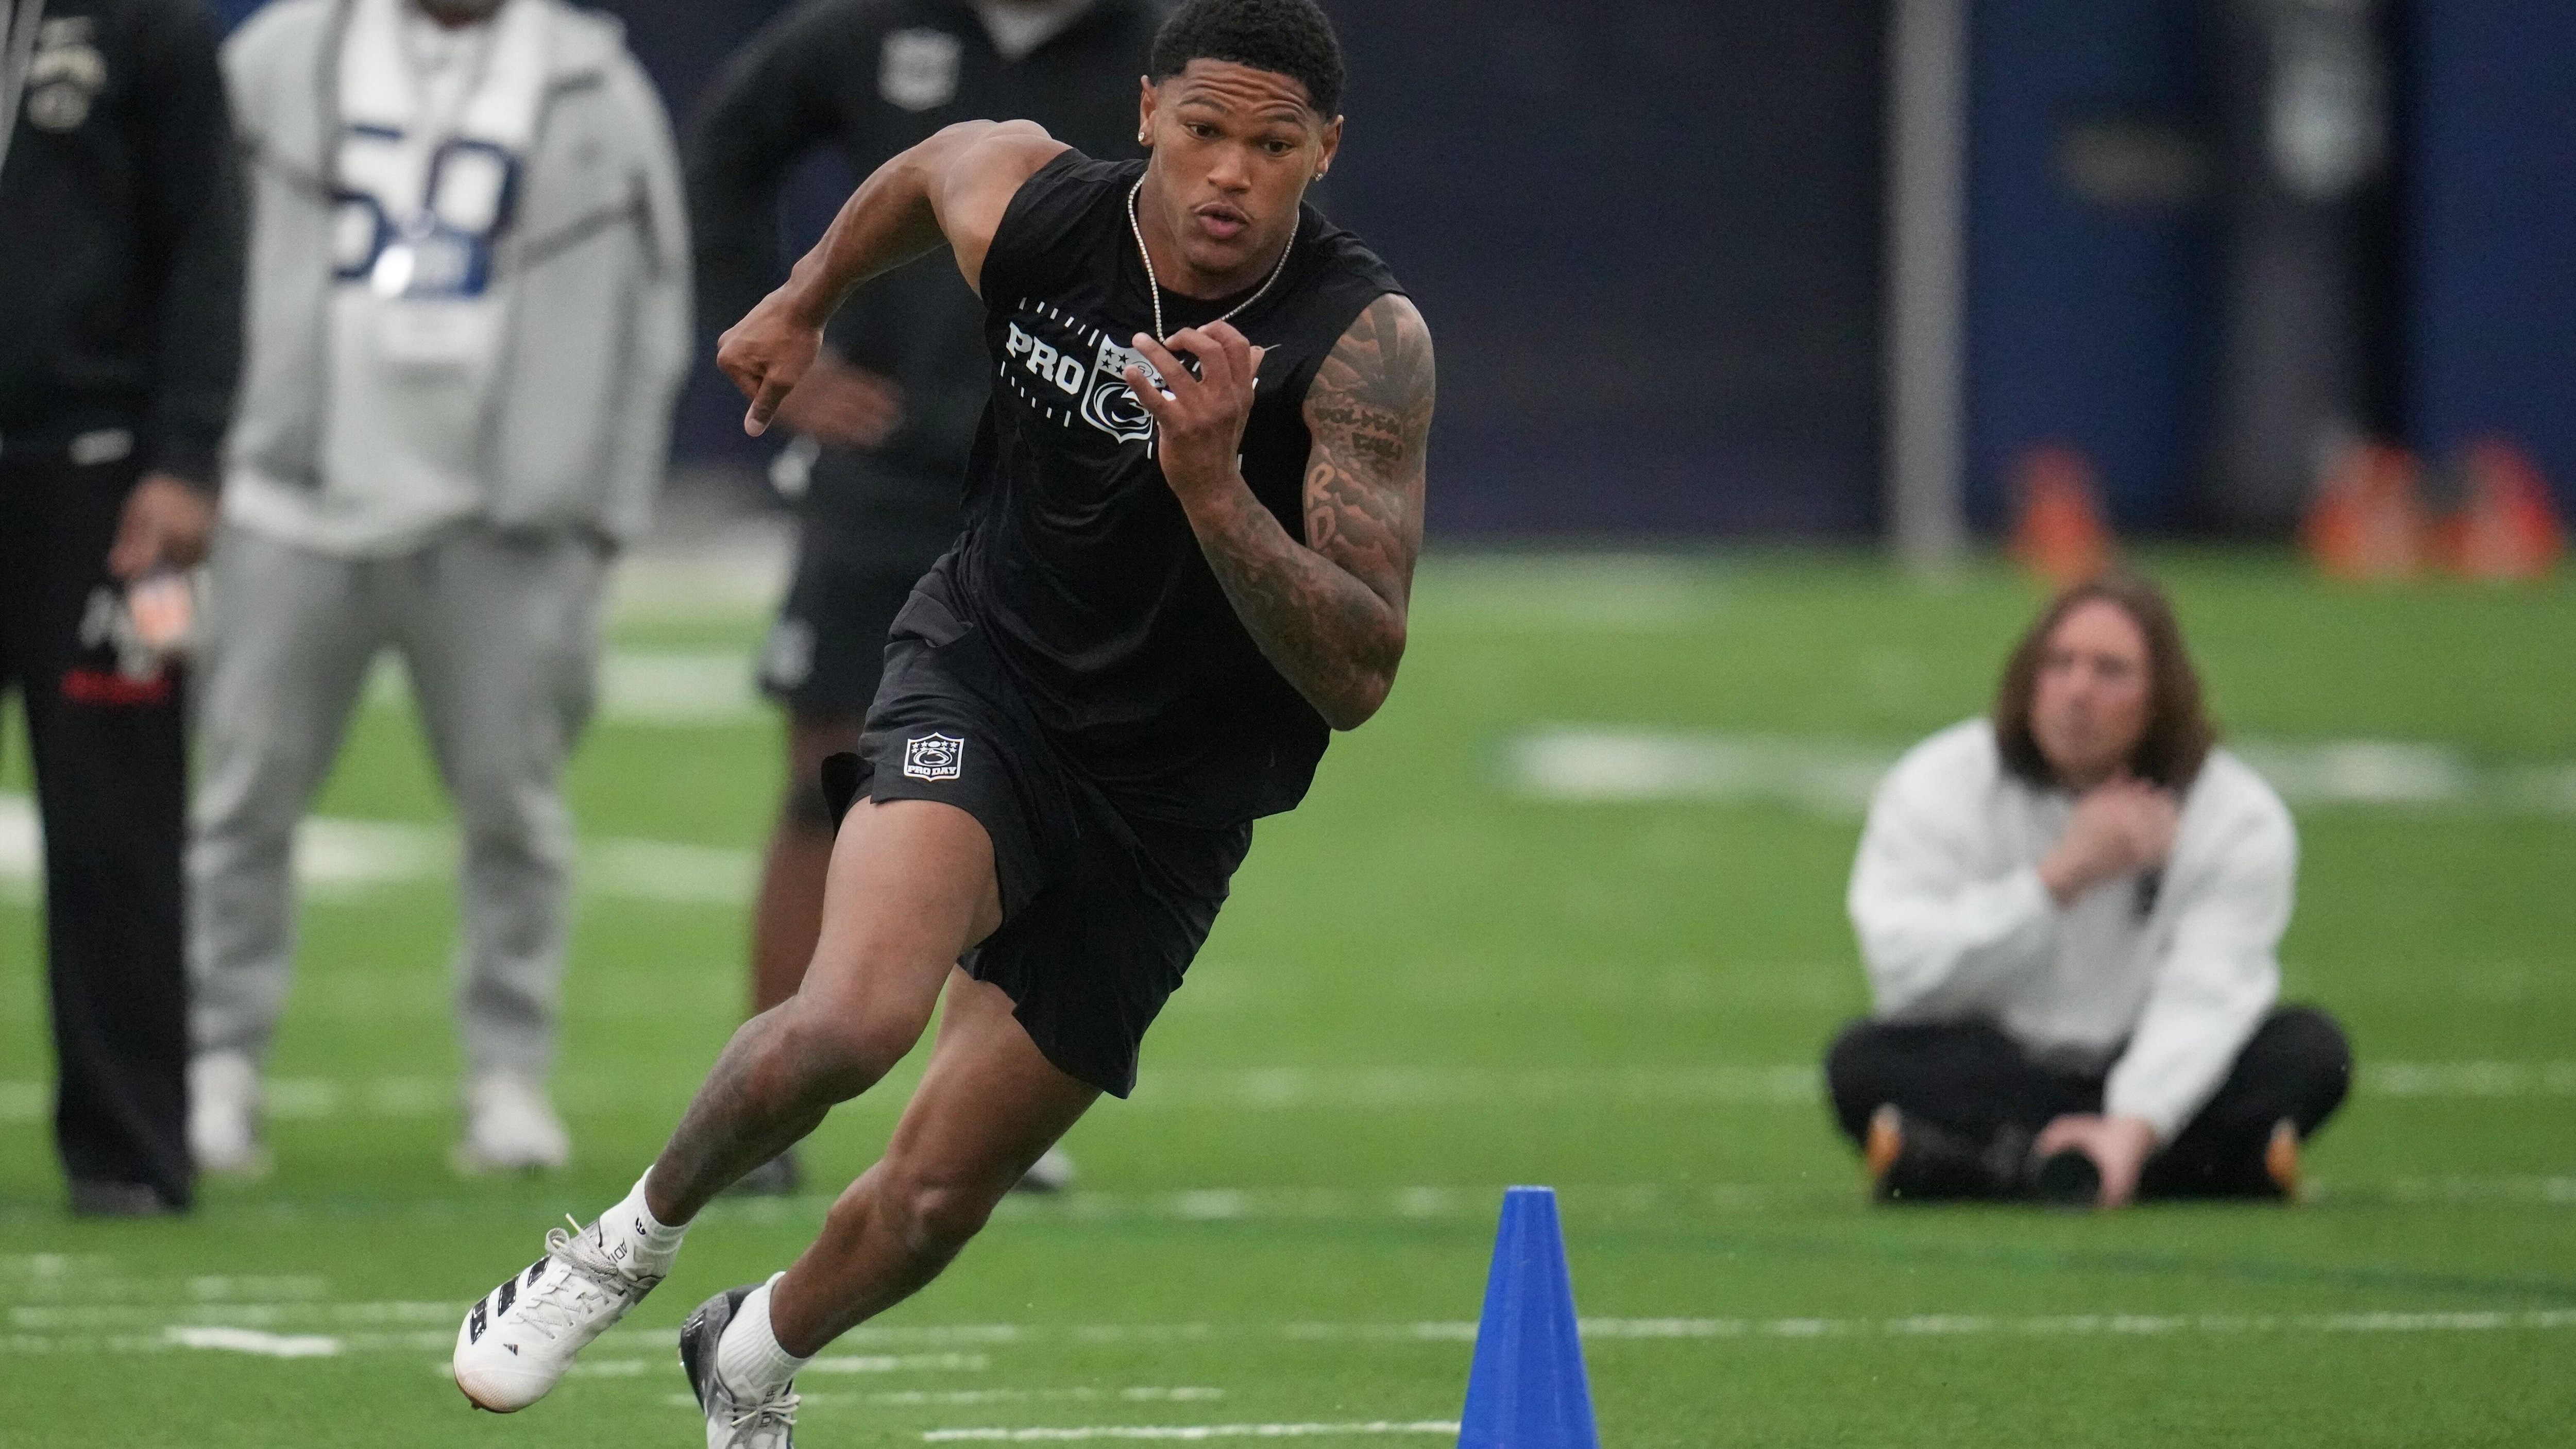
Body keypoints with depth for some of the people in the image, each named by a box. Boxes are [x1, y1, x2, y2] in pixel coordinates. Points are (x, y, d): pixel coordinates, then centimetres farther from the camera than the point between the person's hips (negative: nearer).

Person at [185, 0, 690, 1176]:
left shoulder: (598, 94, 5)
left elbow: (647, 318, 7)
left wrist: (597, 514, 3)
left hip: (498, 523, 0)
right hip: (301, 504, 1)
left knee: (511, 801, 0)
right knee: (250, 788, -1)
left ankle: (510, 1077, 10)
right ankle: (220, 1061, 7)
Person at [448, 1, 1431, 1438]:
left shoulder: (1368, 345, -21)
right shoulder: (1018, 199, -13)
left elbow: (1359, 678, -26)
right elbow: (924, 169, 14)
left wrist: (1214, 486, -38)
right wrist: (805, 302, 29)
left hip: (1167, 806, 0)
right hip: (986, 682, 0)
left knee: (936, 1197, 6)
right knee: (855, 1016, -30)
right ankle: (633, 1240, -1)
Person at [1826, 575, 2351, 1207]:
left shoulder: (2240, 818, -7)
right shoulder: (1940, 787, -6)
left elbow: (2205, 999, -21)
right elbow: (1907, 972, -18)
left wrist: (2132, 1129, -39)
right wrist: (2063, 875, -24)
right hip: (1994, 1078, -1)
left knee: (2311, 1052, -26)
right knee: (1866, 1063, -31)